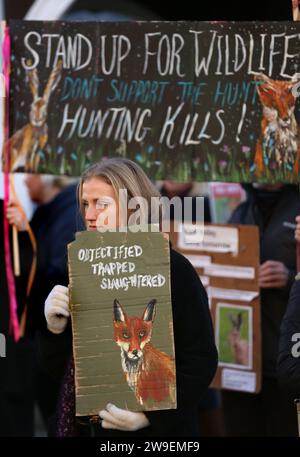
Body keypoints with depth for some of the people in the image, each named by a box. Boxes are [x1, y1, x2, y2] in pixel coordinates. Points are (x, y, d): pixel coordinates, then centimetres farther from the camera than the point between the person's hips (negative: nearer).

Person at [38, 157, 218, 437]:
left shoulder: (173, 271, -9)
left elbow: (201, 361, -12)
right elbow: (58, 367, 10)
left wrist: (150, 413, -21)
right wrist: (55, 328, -9)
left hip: (154, 432, -5)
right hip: (84, 426, 5)